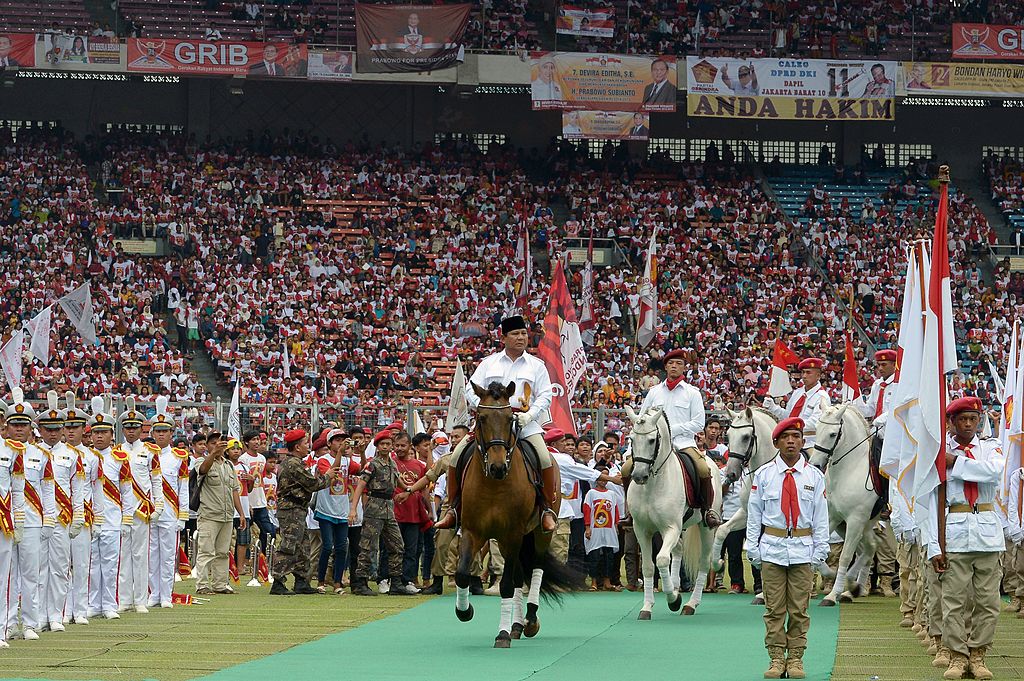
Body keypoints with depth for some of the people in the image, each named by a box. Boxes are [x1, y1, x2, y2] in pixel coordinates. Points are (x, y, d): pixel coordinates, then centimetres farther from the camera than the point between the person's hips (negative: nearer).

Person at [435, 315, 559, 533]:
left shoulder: (536, 366, 11)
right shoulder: (489, 363, 12)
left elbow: (545, 396, 5)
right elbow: (471, 391, 7)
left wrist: (529, 415, -12)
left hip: (525, 423, -1)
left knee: (545, 460, -24)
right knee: (457, 457, -13)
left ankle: (547, 509, -9)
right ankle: (454, 509, -2)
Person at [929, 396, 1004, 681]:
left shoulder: (991, 447, 9)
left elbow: (995, 471, -16)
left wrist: (957, 462, -12)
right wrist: (935, 546, -8)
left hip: (988, 532, 2)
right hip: (955, 533, -1)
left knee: (987, 601, 2)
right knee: (954, 601, -3)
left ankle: (977, 656, 11)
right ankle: (957, 657, 5)